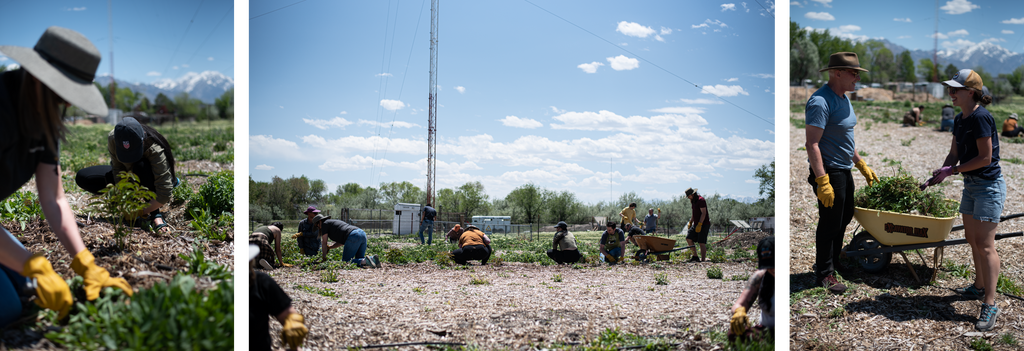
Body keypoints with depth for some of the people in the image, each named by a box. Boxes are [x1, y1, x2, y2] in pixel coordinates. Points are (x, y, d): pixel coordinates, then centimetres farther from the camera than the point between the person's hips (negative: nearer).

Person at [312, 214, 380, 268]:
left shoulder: (325, 224, 14)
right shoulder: (335, 222, 38)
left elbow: (324, 242, 12)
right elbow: (341, 242, 39)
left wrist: (324, 257, 21)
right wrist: (329, 248, 34)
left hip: (353, 237, -8)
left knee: (345, 262, -1)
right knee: (359, 260, 16)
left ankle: (365, 261, -25)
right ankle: (372, 259, -14)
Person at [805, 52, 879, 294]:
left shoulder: (843, 98, 11)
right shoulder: (820, 102, -21)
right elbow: (812, 144, -25)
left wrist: (861, 165, 22)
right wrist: (822, 181, -29)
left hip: (844, 170, 10)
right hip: (829, 172, -10)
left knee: (844, 219, 20)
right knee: (830, 224, -1)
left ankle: (833, 262, 36)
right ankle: (824, 274, 11)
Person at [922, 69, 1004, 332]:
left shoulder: (981, 118, -20)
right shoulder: (960, 120, 8)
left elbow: (985, 157, -21)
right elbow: (954, 154, 12)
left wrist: (953, 170, -15)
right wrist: (942, 172, -5)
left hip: (989, 185, -9)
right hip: (970, 184, 9)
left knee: (985, 245, -10)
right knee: (972, 239, 18)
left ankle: (990, 305, -7)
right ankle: (979, 287, 34)